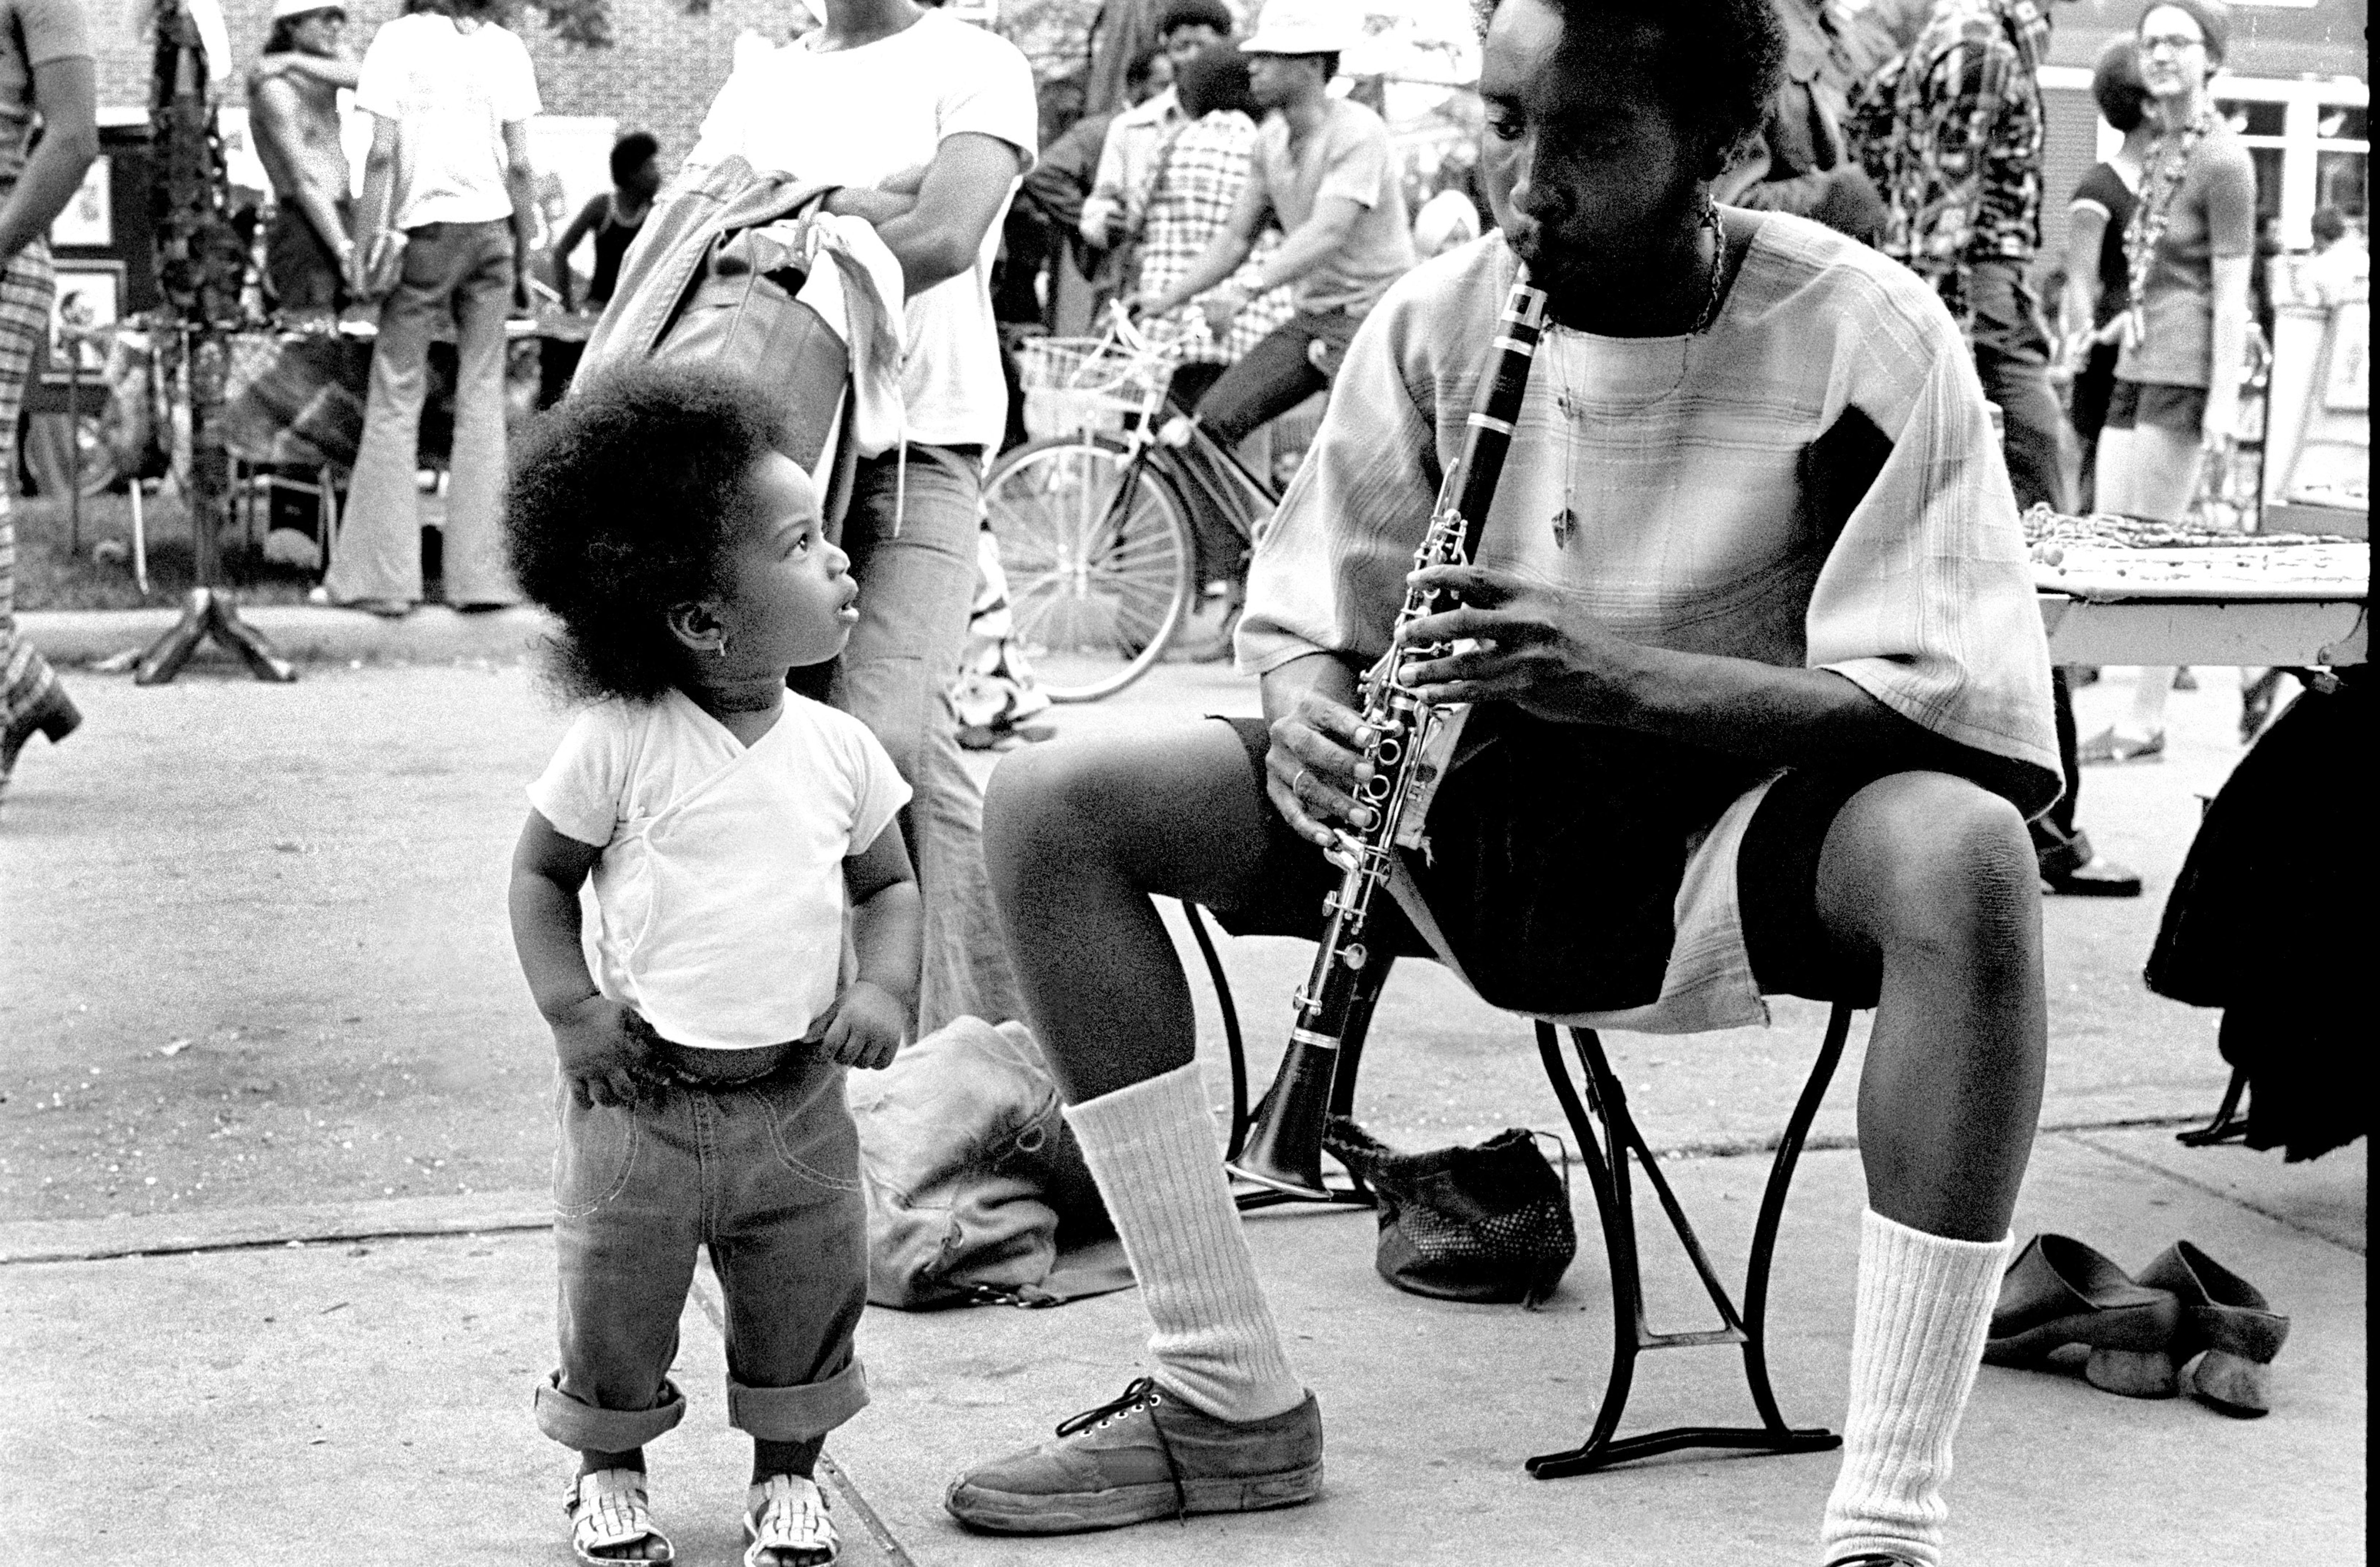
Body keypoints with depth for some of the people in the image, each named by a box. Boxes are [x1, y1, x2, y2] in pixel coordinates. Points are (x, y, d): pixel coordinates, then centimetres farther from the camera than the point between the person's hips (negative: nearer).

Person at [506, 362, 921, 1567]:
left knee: (809, 1298, 11)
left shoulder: (838, 749, -2)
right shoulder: (620, 745, -13)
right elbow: (541, 875, -2)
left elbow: (888, 884, 11)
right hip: (642, 1097, -3)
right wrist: (570, 1010, -12)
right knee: (618, 1300, 9)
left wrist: (883, 988, -7)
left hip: (797, 1097, 3)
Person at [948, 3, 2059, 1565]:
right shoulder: (1437, 320, -4)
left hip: (1742, 826, -4)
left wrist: (1617, 671, -33)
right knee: (1050, 806, -11)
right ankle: (1231, 1403, -7)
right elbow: (1309, 618, 6)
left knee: (1964, 858, -39)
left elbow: (1957, 713, -21)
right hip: (1475, 810, 5)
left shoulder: (1863, 338, -16)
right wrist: (1310, 713, -20)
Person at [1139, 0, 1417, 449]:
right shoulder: (1271, 137, 6)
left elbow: (1327, 234, -30)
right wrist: (1167, 300, 0)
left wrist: (1247, 291, -42)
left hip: (1373, 316, -7)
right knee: (1212, 421, -7)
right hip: (1310, 318, 7)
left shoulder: (1357, 131, -17)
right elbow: (1236, 237, 11)